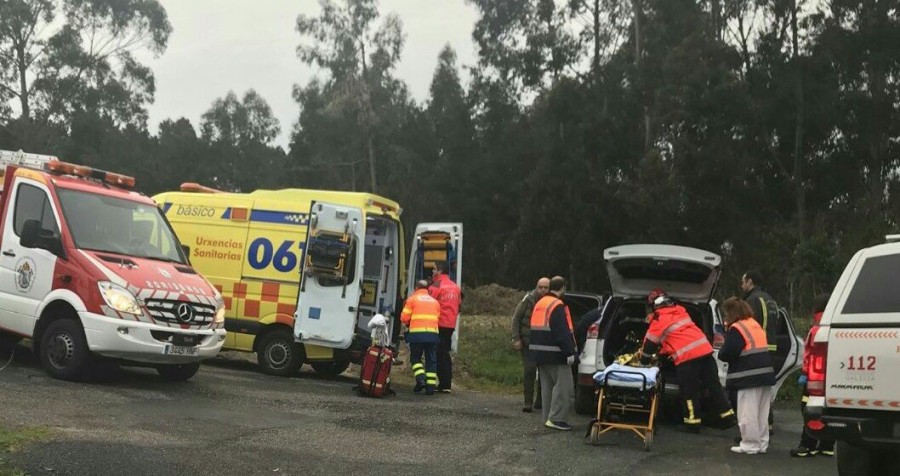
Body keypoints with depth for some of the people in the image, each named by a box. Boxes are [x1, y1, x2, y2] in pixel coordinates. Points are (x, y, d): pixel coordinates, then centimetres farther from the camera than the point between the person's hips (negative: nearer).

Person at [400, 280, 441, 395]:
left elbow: (404, 318, 1)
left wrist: (410, 324, 21)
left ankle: (420, 379, -11)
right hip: (433, 333, 3)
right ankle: (430, 386, 0)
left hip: (417, 333, -3)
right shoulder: (435, 301, 21)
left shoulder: (412, 299, 7)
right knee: (431, 360, 6)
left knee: (415, 358, 9)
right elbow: (438, 319, 13)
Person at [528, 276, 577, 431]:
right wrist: (570, 352, -20)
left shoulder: (540, 303, 16)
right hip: (555, 354, -10)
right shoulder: (557, 306, -14)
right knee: (563, 386, -8)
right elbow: (563, 332, -21)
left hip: (539, 353, 10)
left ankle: (547, 418, 17)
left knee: (547, 385, 14)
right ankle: (556, 418, -12)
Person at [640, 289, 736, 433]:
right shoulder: (680, 311, 23)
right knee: (713, 385, 11)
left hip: (686, 357, -7)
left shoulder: (659, 319, 1)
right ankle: (727, 418, 14)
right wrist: (663, 352, 45)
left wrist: (645, 359, 25)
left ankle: (692, 423, 4)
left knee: (689, 391, 2)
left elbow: (651, 342, 8)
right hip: (705, 349, 7)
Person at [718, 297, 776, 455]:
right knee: (761, 413, 16)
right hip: (765, 376, 9)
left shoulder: (737, 329, -11)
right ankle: (762, 444, 22)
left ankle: (750, 445, 2)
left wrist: (721, 353, 3)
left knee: (748, 414, -2)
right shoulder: (756, 325, 17)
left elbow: (727, 353, -19)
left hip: (749, 377, -9)